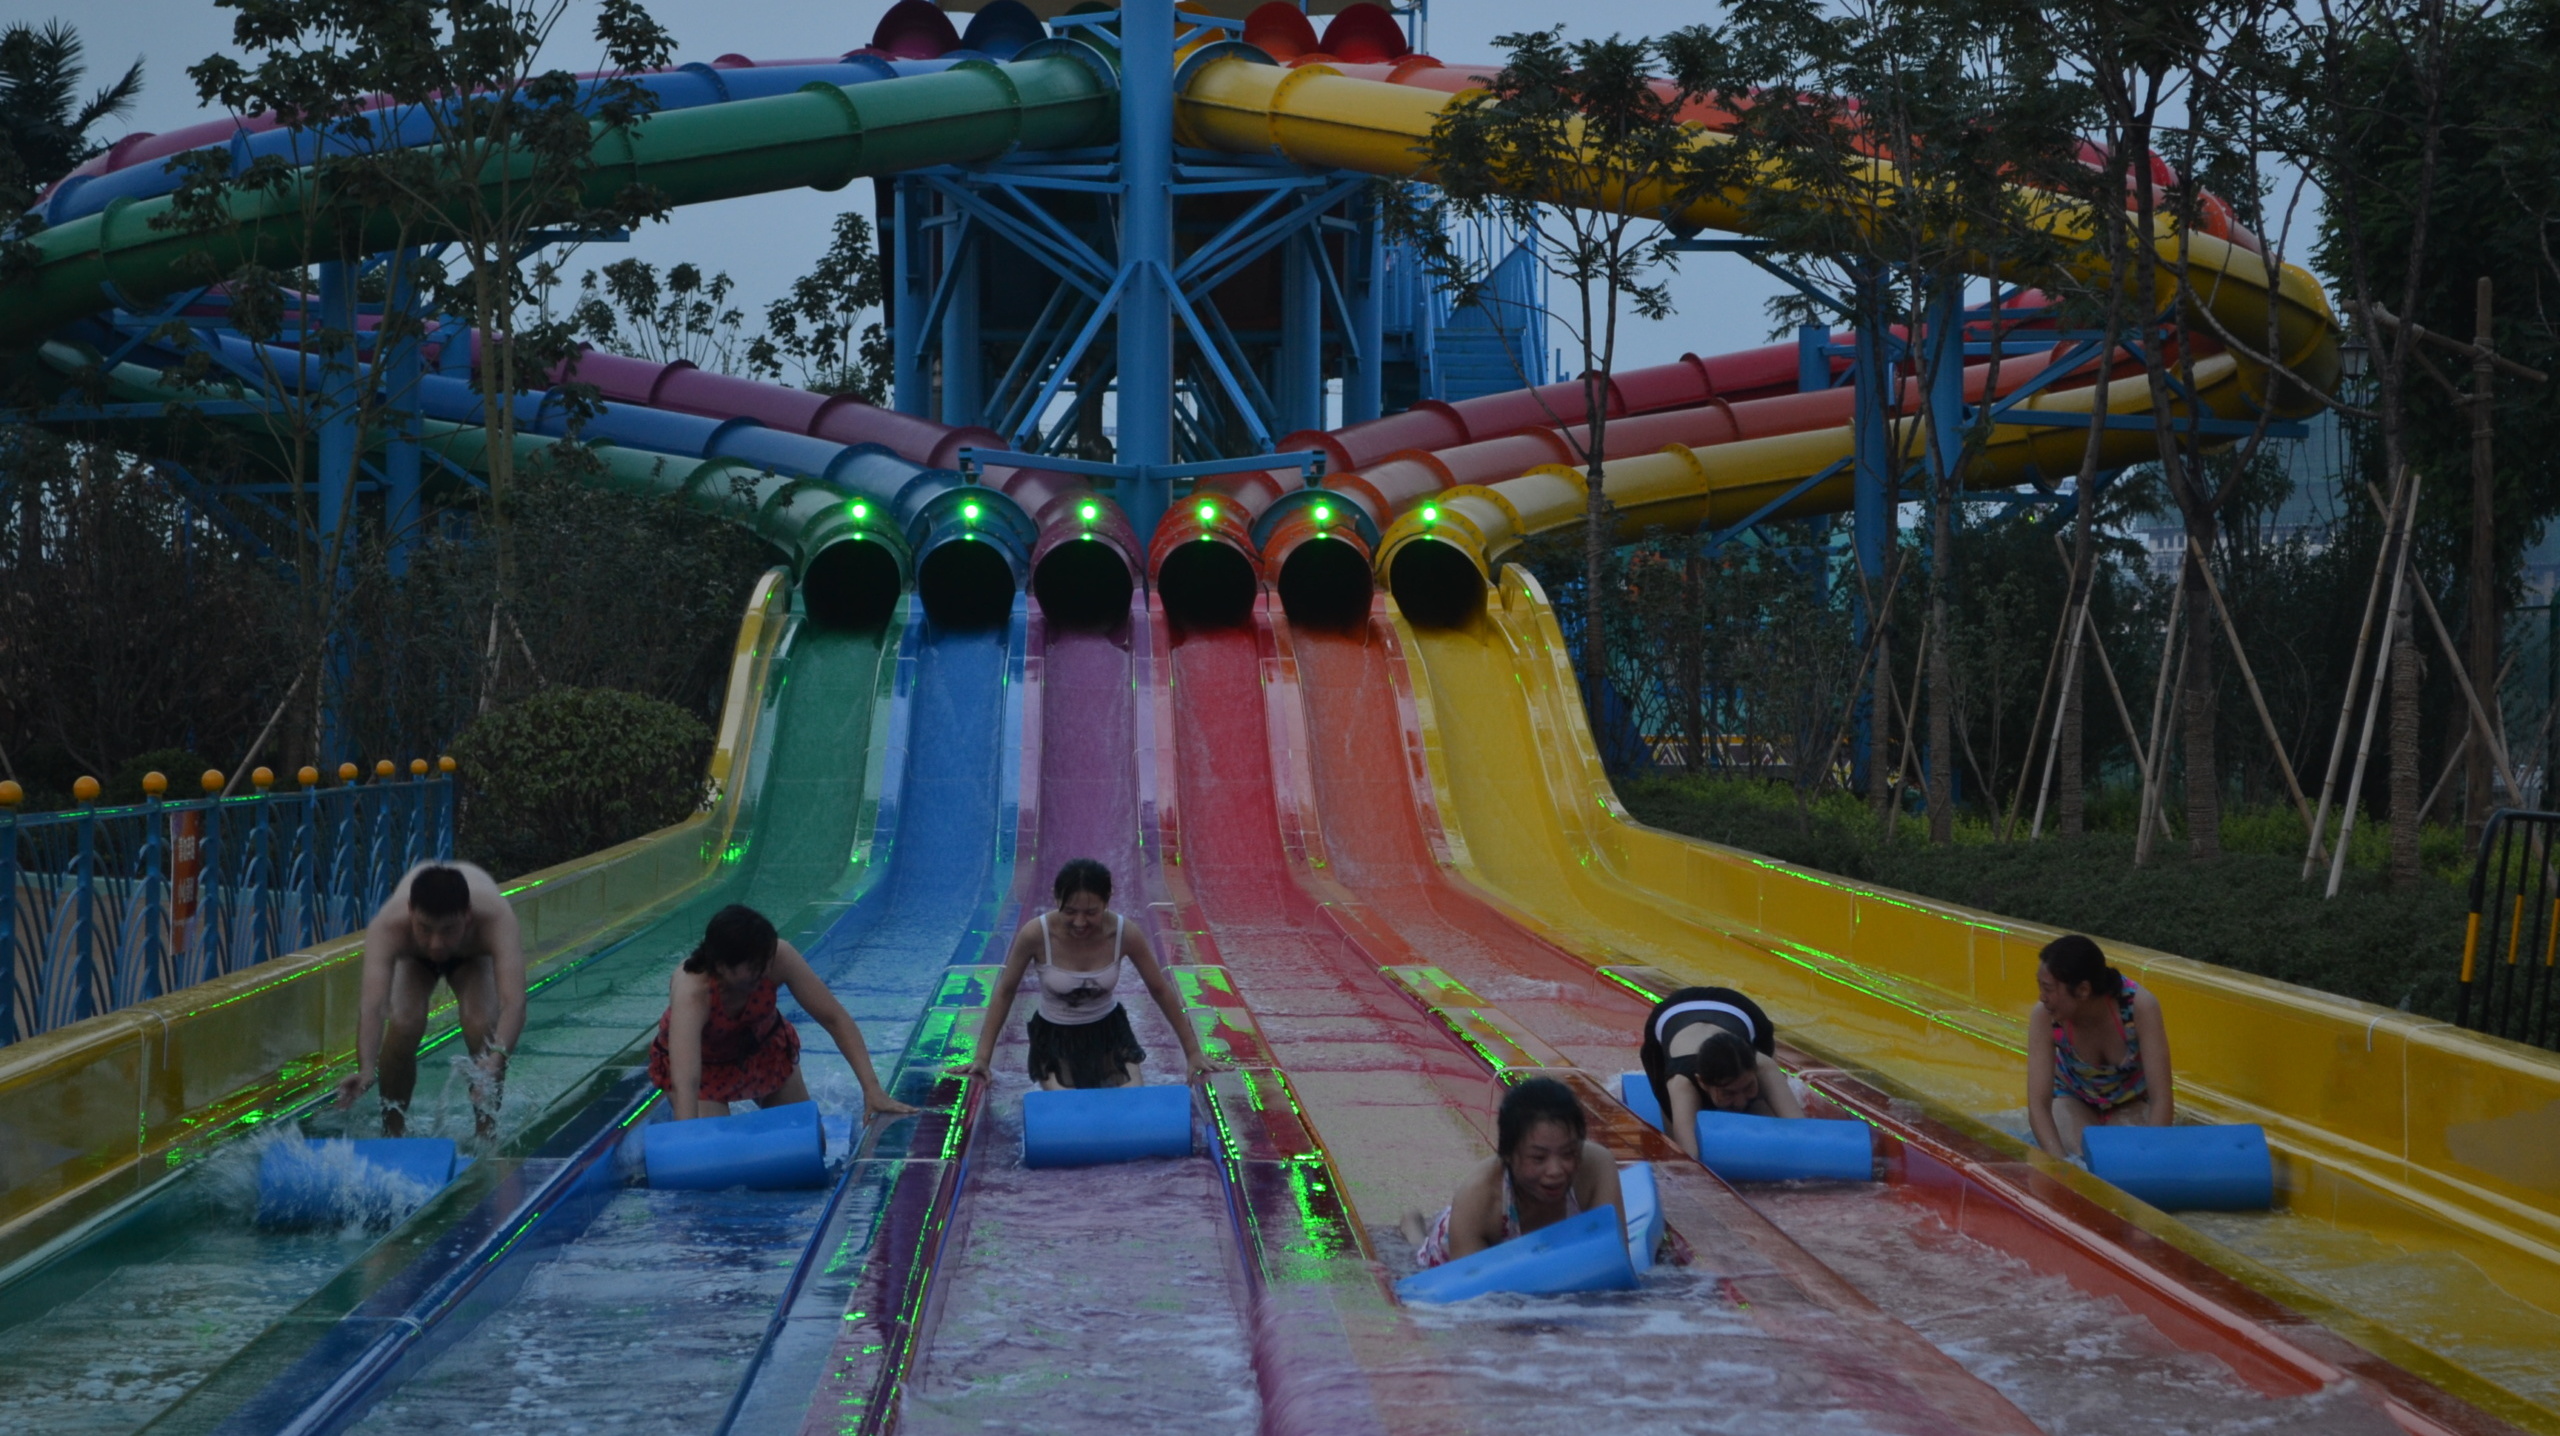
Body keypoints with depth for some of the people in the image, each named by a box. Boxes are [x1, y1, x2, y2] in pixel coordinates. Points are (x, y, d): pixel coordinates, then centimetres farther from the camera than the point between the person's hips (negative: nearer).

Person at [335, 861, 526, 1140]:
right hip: (413, 959, 0)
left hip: (474, 954, 0)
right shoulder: (387, 927, -45)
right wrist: (367, 1068, -73)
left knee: (483, 1029, -22)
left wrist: (496, 1060, -75)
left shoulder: (496, 918, -46)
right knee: (403, 1025, -22)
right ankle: (393, 1132, -1)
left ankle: (486, 1135, -3)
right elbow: (372, 1004, -55)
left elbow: (514, 1001, -57)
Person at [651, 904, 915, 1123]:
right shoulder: (691, 991, -43)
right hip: (704, 1063, -4)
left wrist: (872, 1089, -35)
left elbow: (835, 1019, -27)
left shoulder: (779, 958, -34)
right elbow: (684, 1085, -54)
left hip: (762, 1046, 4)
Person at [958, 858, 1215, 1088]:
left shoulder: (1125, 934, -22)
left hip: (1108, 1032, 2)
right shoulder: (1035, 934, -26)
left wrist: (1192, 1051, 0)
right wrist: (983, 1056, -11)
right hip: (1054, 1037, -2)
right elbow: (1005, 992, -10)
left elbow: (1160, 990, -5)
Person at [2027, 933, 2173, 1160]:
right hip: (2073, 1100, 0)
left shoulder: (2139, 1006, -33)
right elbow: (2037, 1105, -32)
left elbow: (2162, 1100, -33)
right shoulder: (2045, 1015, -29)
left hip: (2133, 1103, 0)